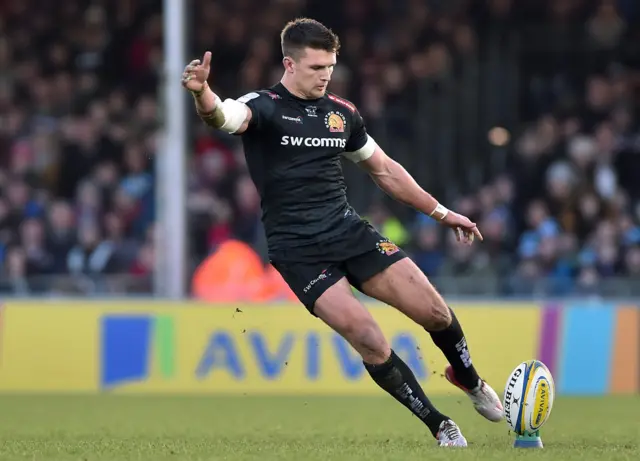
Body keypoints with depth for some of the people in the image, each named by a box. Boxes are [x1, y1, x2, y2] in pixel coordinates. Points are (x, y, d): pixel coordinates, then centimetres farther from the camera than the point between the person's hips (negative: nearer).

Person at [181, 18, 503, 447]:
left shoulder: (342, 112, 9)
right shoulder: (264, 106, -7)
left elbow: (384, 169, 21)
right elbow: (223, 116, -30)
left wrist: (442, 213, 21)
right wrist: (202, 93, -54)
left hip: (349, 230, 5)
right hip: (298, 249, -5)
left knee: (435, 311, -6)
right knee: (369, 340, -18)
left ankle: (469, 379, 27)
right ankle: (441, 427, -1)